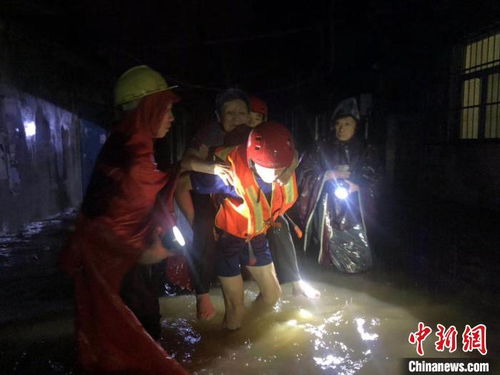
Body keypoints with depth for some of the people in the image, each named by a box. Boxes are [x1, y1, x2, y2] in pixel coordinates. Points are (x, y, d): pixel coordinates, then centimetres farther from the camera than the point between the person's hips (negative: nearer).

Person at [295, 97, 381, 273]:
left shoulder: (366, 151, 5)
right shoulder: (322, 149, 2)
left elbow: (373, 182, 5)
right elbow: (303, 173, -1)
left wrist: (357, 187, -14)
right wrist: (327, 175, -13)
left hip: (353, 213, 1)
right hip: (327, 211, -1)